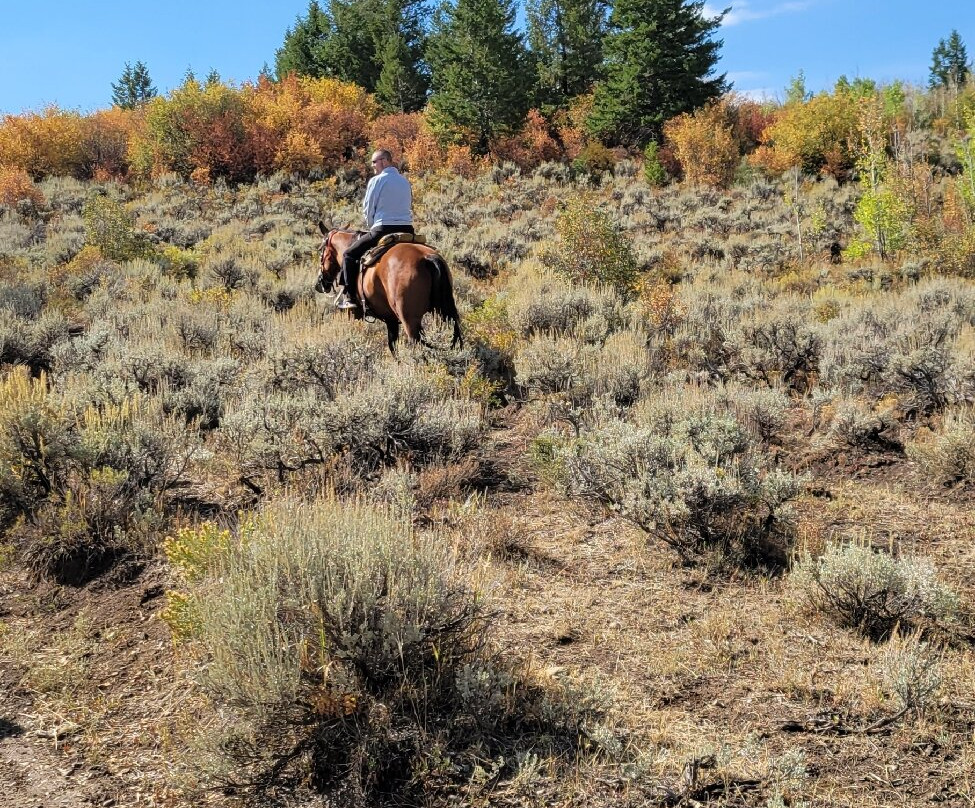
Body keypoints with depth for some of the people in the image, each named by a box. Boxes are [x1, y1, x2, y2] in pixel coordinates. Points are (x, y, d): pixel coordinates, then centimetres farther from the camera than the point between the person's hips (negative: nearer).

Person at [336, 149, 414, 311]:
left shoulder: (376, 181, -4)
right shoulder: (406, 181, 16)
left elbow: (367, 210, 0)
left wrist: (371, 227, 19)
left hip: (383, 230, -6)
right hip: (407, 229, 6)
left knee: (350, 254, 8)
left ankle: (349, 297, -1)